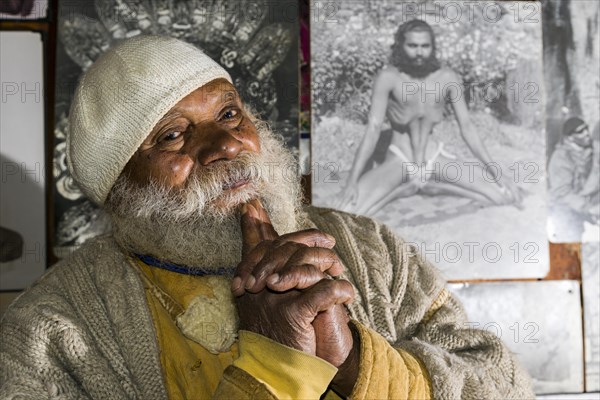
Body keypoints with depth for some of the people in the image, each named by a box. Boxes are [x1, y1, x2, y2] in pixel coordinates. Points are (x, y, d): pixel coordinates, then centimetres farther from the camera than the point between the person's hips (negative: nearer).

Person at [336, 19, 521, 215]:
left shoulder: (447, 78, -8)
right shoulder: (388, 78, -15)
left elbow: (466, 127, -3)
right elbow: (373, 129, -18)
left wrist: (496, 172, -6)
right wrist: (352, 181, -24)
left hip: (435, 159, 2)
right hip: (399, 161, -2)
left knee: (507, 196, -14)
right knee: (346, 211, -27)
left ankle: (434, 186, 6)